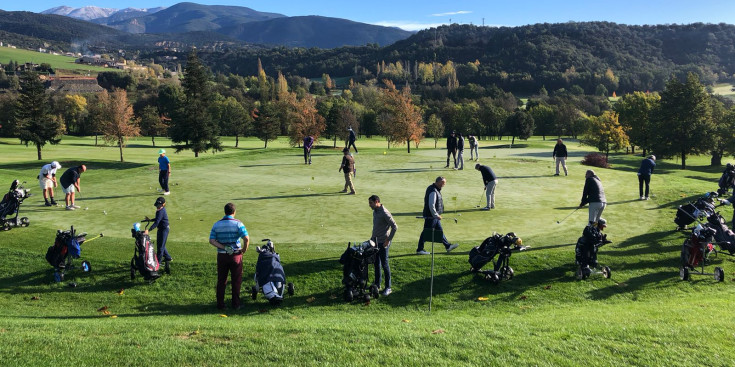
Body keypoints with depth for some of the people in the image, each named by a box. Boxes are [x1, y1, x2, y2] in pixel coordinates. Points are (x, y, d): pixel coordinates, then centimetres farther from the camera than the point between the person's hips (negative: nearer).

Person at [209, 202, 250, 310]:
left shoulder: (217, 224, 3)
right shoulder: (238, 223, -8)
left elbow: (211, 241, -6)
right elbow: (246, 238, -19)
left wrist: (223, 247, -9)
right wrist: (244, 249, -4)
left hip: (222, 256, 3)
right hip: (235, 255, -3)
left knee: (221, 281, 12)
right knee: (236, 281, 8)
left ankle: (220, 304, 14)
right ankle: (236, 304, 12)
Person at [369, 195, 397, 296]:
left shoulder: (385, 213, -19)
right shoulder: (375, 212, 8)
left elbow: (395, 227, -19)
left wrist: (388, 240, -17)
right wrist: (372, 237, 18)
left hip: (383, 242, -8)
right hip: (375, 241, 9)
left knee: (384, 264, -3)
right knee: (376, 263, 15)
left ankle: (388, 288, 5)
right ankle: (377, 284, 28)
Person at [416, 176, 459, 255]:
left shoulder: (436, 189, 11)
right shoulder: (433, 191, -22)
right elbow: (431, 205, -26)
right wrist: (436, 215, -20)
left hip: (434, 216, 11)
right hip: (430, 216, -11)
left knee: (440, 231, 17)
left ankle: (448, 246, 27)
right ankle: (419, 250, 6)